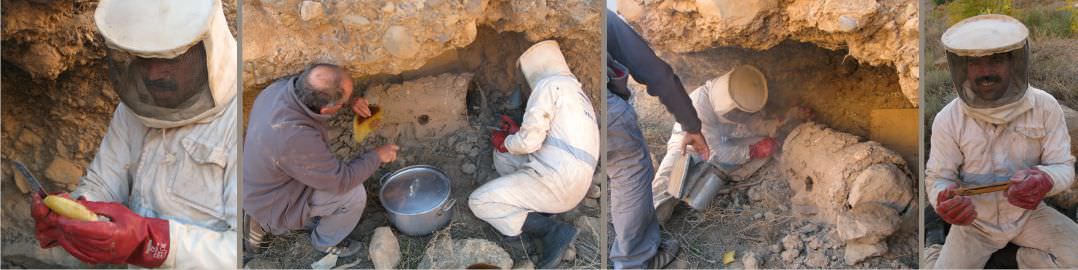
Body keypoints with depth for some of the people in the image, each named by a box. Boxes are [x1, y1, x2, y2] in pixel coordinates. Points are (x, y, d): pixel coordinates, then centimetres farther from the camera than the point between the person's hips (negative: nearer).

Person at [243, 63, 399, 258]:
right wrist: (377, 156, -11)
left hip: (262, 184, 8)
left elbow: (314, 89, 7)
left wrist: (351, 101, -9)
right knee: (354, 193, -12)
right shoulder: (295, 138, -41)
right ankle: (326, 241, 16)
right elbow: (342, 180, -27)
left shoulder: (280, 87, -19)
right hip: (273, 205, -8)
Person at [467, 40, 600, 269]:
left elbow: (529, 141, -13)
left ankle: (552, 232, -8)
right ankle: (521, 218, 13)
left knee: (479, 202, -4)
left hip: (553, 180, -10)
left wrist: (505, 142, 7)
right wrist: (517, 132, 25)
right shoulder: (577, 92, 24)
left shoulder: (548, 84, -5)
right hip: (574, 186, 10)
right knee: (503, 154, 24)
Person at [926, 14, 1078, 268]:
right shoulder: (948, 119, -15)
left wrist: (1044, 181, -36)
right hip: (973, 218, -1)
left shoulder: (1045, 107, -12)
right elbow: (938, 178, -10)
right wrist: (944, 200, -36)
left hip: (1029, 213, 1)